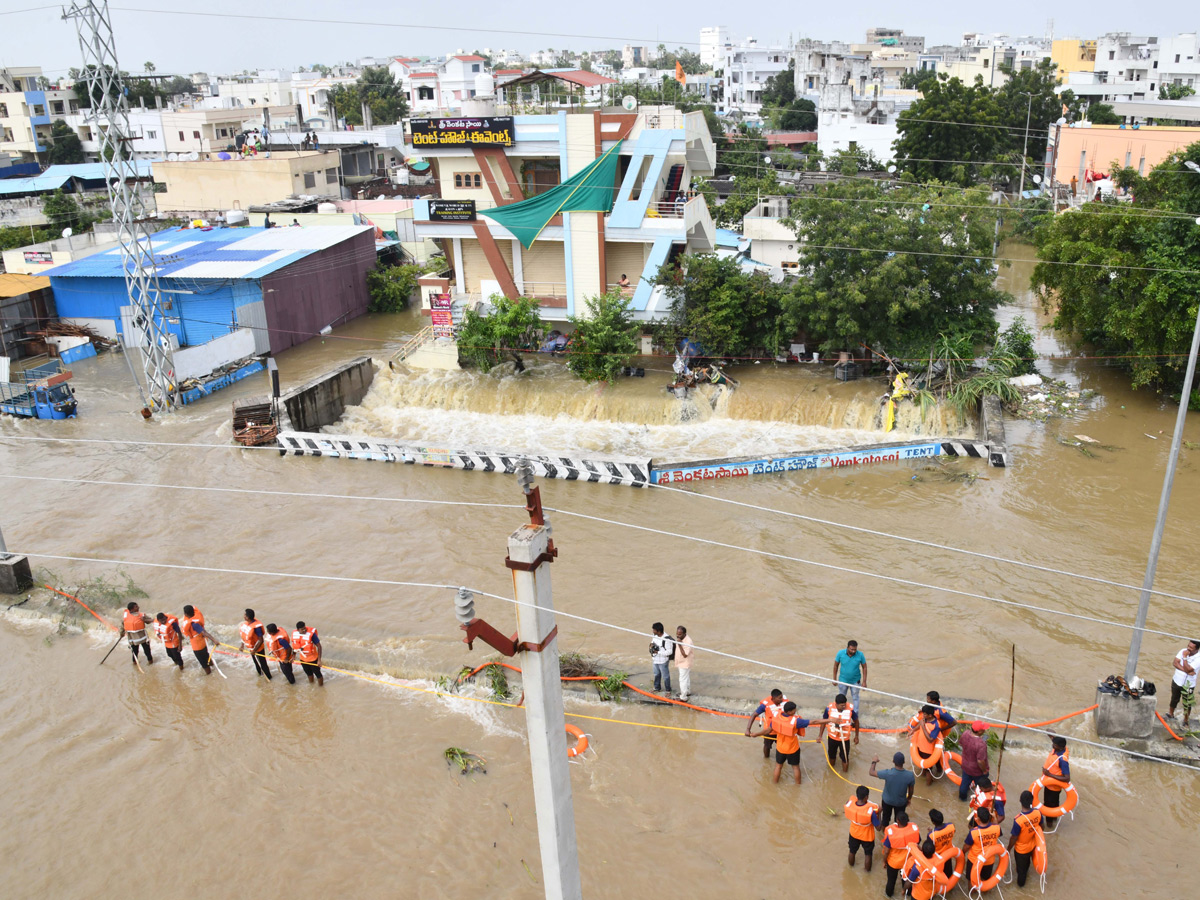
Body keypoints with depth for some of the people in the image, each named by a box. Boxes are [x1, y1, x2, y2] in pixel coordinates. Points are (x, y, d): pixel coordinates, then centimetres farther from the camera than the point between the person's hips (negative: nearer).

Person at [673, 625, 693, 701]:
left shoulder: (688, 641, -29)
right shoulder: (679, 639, -3)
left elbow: (685, 654, -30)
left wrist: (679, 644, -37)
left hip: (684, 664, -8)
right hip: (680, 663, 8)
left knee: (683, 680, -2)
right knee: (686, 679, 24)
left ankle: (683, 697, 6)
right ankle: (688, 692, 39)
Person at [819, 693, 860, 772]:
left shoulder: (850, 709, -27)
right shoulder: (829, 708, -24)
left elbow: (856, 721, -7)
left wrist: (856, 736, 2)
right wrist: (820, 735, -1)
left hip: (845, 739, -2)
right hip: (832, 737, 2)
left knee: (845, 758, 13)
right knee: (831, 755, 25)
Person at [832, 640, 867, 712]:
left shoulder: (860, 655, -20)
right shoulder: (840, 653, -20)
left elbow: (864, 667, -7)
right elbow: (836, 665, -7)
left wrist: (864, 682, -7)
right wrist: (834, 679, -2)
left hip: (855, 681, -1)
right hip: (843, 680, 1)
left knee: (855, 698, 15)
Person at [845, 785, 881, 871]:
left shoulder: (850, 803, -28)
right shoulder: (871, 810, -38)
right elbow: (878, 827, -24)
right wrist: (878, 813, -13)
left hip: (854, 834, 3)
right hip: (867, 836, -3)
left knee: (852, 852, 31)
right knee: (868, 854, 27)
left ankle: (851, 865, 56)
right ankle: (867, 869, 48)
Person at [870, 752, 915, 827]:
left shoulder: (888, 773, -35)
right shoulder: (910, 776, -30)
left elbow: (871, 773, -19)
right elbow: (911, 791, -11)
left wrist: (874, 762, -1)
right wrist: (908, 799, 11)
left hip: (887, 801, 0)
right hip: (901, 802, 0)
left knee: (886, 817, 28)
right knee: (899, 819, 28)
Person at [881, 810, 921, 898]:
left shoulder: (891, 832, -35)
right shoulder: (914, 829, -28)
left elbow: (886, 851, -23)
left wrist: (884, 861, -2)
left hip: (893, 862, -2)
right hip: (909, 861, 2)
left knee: (891, 879, 28)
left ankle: (889, 892, 54)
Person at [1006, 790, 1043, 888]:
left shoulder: (1018, 820, -41)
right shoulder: (1038, 813, -27)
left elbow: (1014, 838, -25)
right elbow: (1041, 827, -4)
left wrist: (1009, 848, -5)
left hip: (1021, 849, -4)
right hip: (1032, 845, 4)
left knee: (1020, 867, 25)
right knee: (1027, 862, 36)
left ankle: (1020, 883, 51)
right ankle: (1026, 872, 64)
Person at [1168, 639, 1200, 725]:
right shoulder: (1183, 651, -7)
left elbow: (1188, 669, -27)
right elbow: (1175, 663, -13)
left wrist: (1185, 657, -26)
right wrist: (1186, 671, -23)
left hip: (1188, 685, -4)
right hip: (1177, 681, 4)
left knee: (1187, 704, 8)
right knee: (1174, 699, 23)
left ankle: (1185, 721, 25)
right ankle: (1171, 714, 42)